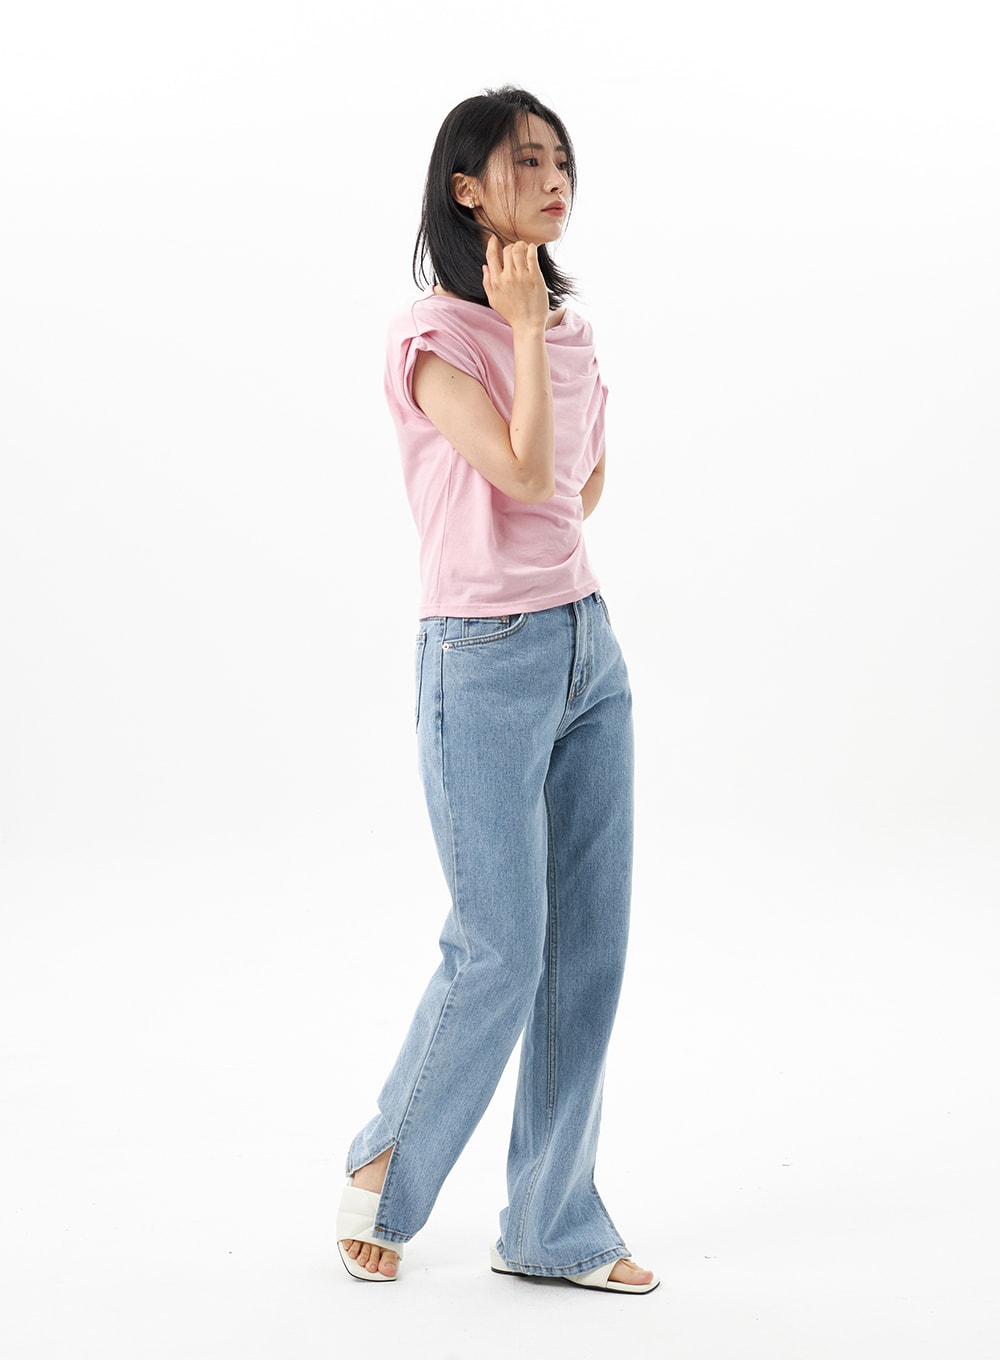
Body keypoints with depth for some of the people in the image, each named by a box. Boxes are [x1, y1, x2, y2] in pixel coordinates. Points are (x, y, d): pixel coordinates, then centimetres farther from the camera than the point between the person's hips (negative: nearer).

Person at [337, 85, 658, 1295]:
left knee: (591, 946, 7)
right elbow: (524, 471, -22)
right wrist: (521, 325, -17)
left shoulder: (571, 326, 11)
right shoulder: (433, 336, -10)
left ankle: (553, 1227, 19)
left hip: (588, 645, 7)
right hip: (485, 662, -7)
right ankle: (384, 1167, 24)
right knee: (500, 951, -1)